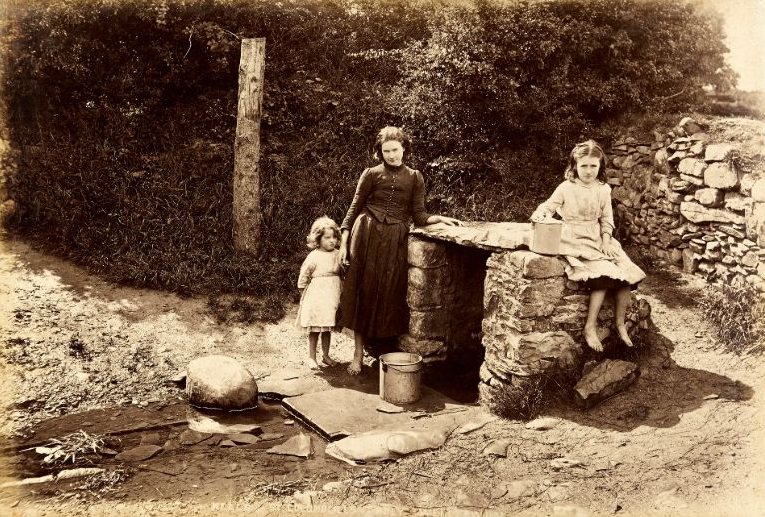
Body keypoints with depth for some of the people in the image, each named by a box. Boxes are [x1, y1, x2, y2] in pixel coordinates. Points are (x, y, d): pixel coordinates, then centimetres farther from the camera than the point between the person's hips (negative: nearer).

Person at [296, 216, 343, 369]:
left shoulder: (338, 255, 3)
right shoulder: (313, 256, -9)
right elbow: (304, 276, -3)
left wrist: (340, 293, 9)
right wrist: (303, 295, -2)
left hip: (332, 295, 4)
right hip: (316, 295, -4)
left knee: (327, 329, 13)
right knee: (315, 329, 2)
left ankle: (326, 355, 25)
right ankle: (312, 357, 13)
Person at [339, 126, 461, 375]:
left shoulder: (414, 178, 10)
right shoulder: (371, 174, 5)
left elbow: (419, 216, 6)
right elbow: (354, 208, 5)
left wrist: (440, 218, -12)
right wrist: (344, 242, -2)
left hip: (395, 241, 1)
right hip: (366, 236, -1)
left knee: (389, 294, 2)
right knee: (363, 291, 0)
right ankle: (358, 354, 7)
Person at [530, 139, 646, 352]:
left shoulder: (603, 190, 8)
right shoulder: (566, 188, -4)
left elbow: (606, 219, 11)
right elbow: (549, 206, -5)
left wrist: (606, 240, -4)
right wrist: (540, 214, -27)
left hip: (598, 240, 6)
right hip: (576, 242, -6)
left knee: (627, 274, -8)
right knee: (603, 276, -25)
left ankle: (619, 323, 9)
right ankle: (590, 328, -17)